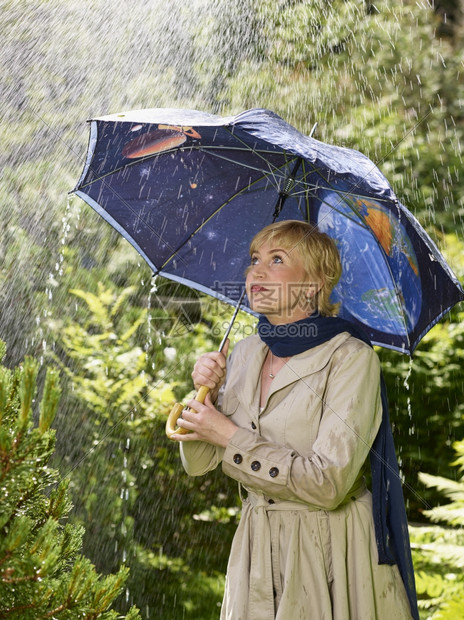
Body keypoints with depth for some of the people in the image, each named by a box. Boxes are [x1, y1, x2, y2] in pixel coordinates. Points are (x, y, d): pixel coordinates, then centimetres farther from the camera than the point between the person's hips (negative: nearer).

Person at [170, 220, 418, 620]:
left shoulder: (350, 357, -14)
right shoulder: (244, 355, 4)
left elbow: (328, 483, -23)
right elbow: (197, 464, 5)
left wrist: (230, 436, -18)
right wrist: (203, 393, -12)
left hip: (332, 552, -5)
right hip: (258, 550, 5)